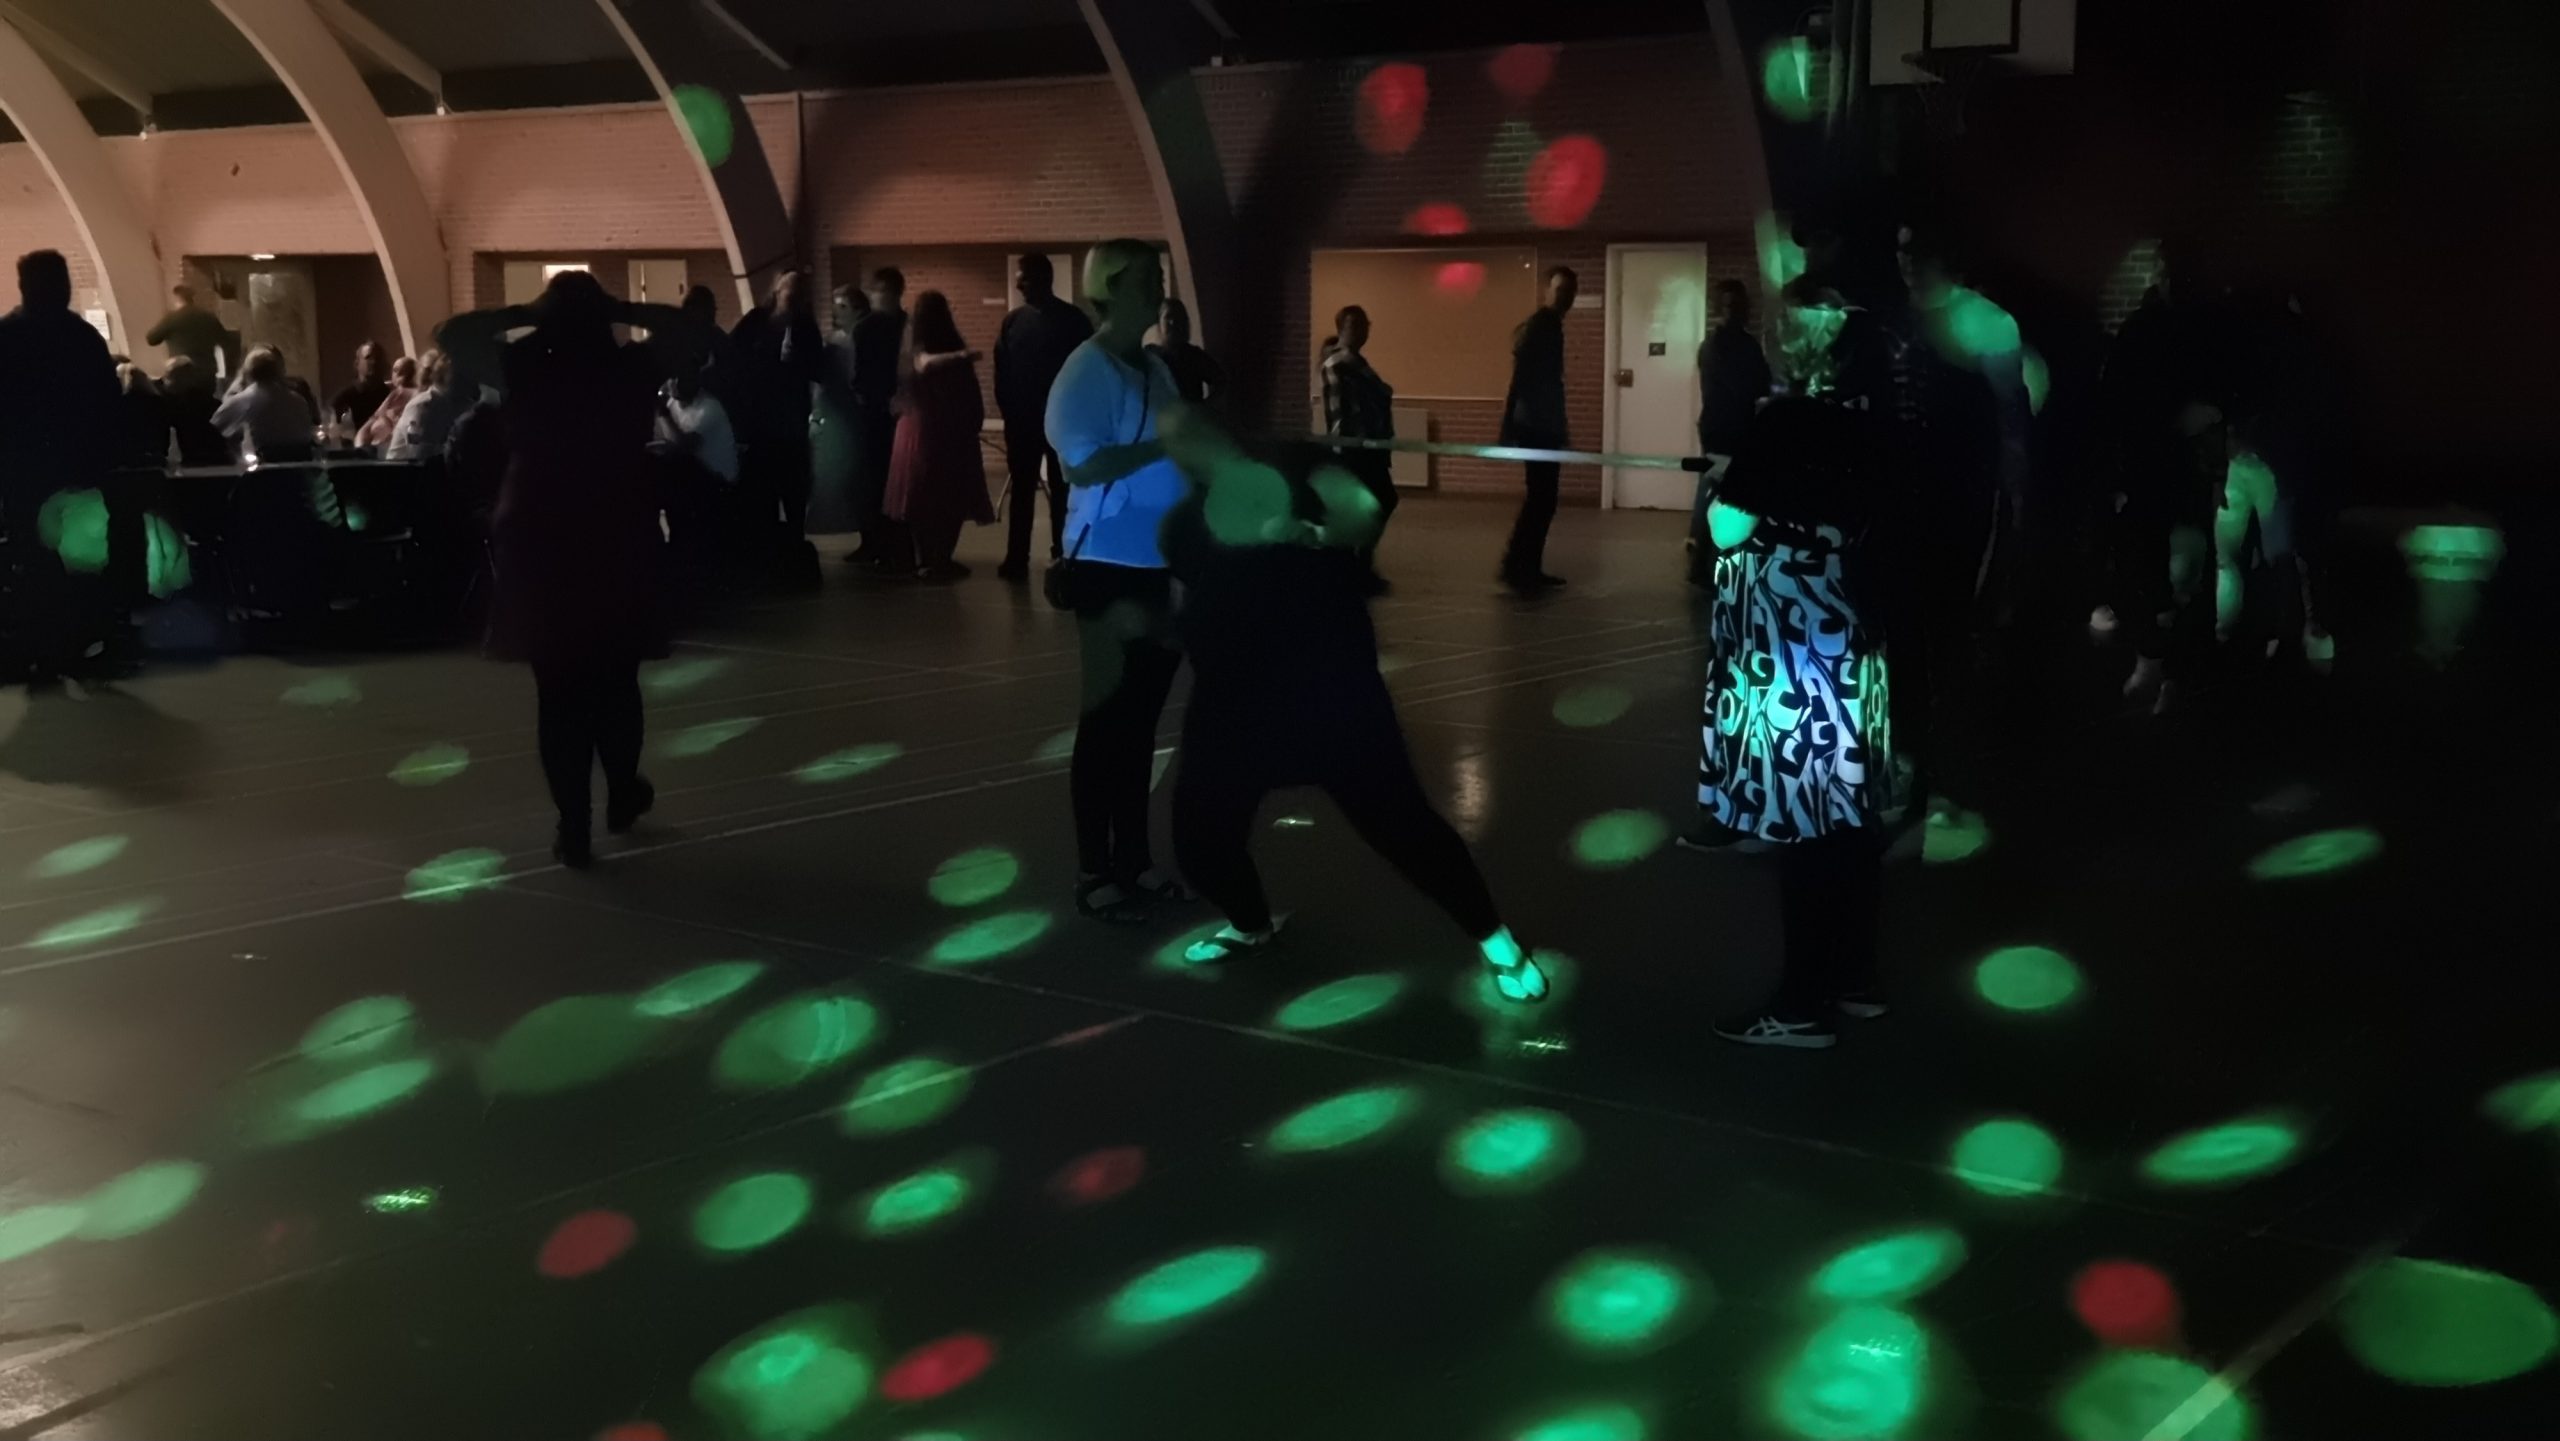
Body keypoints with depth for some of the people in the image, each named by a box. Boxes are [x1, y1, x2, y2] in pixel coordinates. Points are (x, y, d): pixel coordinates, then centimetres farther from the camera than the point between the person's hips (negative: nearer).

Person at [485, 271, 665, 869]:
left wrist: (524, 318, 3)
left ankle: (574, 827, 1)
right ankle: (623, 794, 33)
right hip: (619, 544, 1)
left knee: (558, 690, 3)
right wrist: (621, 313, 3)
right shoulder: (631, 373, -7)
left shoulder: (527, 373, -8)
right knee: (615, 681, 18)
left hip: (542, 545, -1)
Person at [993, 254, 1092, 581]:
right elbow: (1002, 369, 6)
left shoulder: (1072, 320, -3)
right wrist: (1007, 410, -2)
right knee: (1020, 490, 3)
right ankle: (1016, 559, 5)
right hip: (1022, 419, 2)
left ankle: (1062, 557, 11)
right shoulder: (1013, 320, 5)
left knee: (1061, 489, 6)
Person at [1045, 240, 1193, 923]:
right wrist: (1165, 447, -23)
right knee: (1108, 718, -1)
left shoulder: (1156, 370, 11)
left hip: (1160, 565, 7)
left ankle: (1134, 859, 23)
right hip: (1110, 567, -7)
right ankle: (1094, 873, 8)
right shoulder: (1085, 372, -12)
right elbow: (1083, 464, -23)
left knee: (1142, 716, 13)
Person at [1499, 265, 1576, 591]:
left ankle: (1528, 568, 13)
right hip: (1535, 427, -10)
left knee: (1543, 499, 10)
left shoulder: (1552, 327, 16)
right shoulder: (1536, 327, -13)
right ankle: (1517, 566, -7)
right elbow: (1520, 379, -19)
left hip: (1545, 426, 10)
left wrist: (1560, 427, 25)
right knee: (1540, 499, -10)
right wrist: (1508, 428, -24)